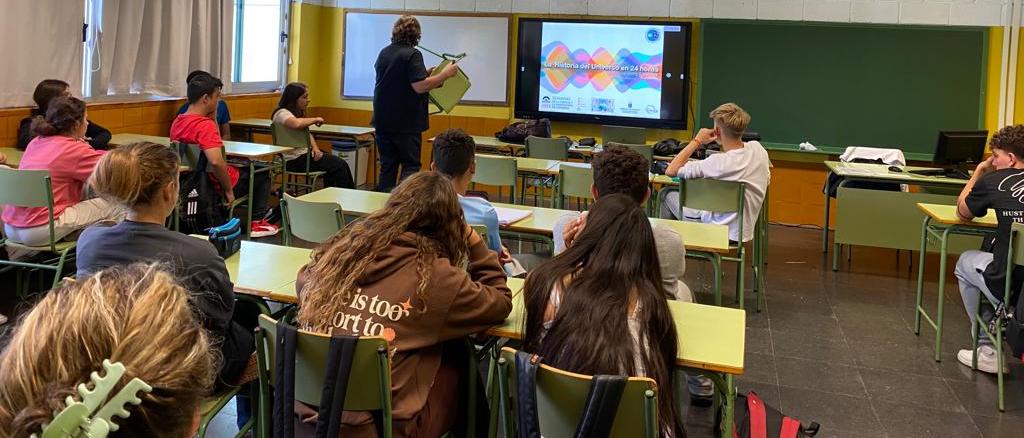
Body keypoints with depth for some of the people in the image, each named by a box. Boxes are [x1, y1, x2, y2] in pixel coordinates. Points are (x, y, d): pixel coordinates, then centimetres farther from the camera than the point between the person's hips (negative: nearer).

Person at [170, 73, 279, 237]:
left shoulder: (177, 122, -1)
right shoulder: (205, 125, -29)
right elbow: (216, 161, -41)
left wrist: (212, 117, 3)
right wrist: (229, 190, -28)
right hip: (214, 186, -9)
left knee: (240, 168, 34)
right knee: (262, 174, 16)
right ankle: (256, 222, 19)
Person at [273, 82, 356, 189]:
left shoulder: (298, 113, 17)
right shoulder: (282, 113, -15)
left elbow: (307, 134, 18)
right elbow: (297, 124, -37)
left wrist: (315, 148, -3)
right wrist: (315, 120, -19)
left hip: (304, 153, 10)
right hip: (294, 160, -10)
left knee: (340, 163, -5)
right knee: (338, 165, -15)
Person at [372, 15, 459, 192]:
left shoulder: (384, 53, 8)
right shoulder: (412, 54, -14)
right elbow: (419, 86, -22)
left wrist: (424, 73, 22)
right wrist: (445, 74, -14)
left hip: (383, 121, 6)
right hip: (406, 123, -6)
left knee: (387, 166, 11)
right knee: (410, 166, 2)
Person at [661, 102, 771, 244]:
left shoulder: (719, 163, -29)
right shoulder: (758, 149, -9)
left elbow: (670, 170, -23)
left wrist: (697, 141, -14)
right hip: (744, 231, 7)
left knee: (668, 194, 11)